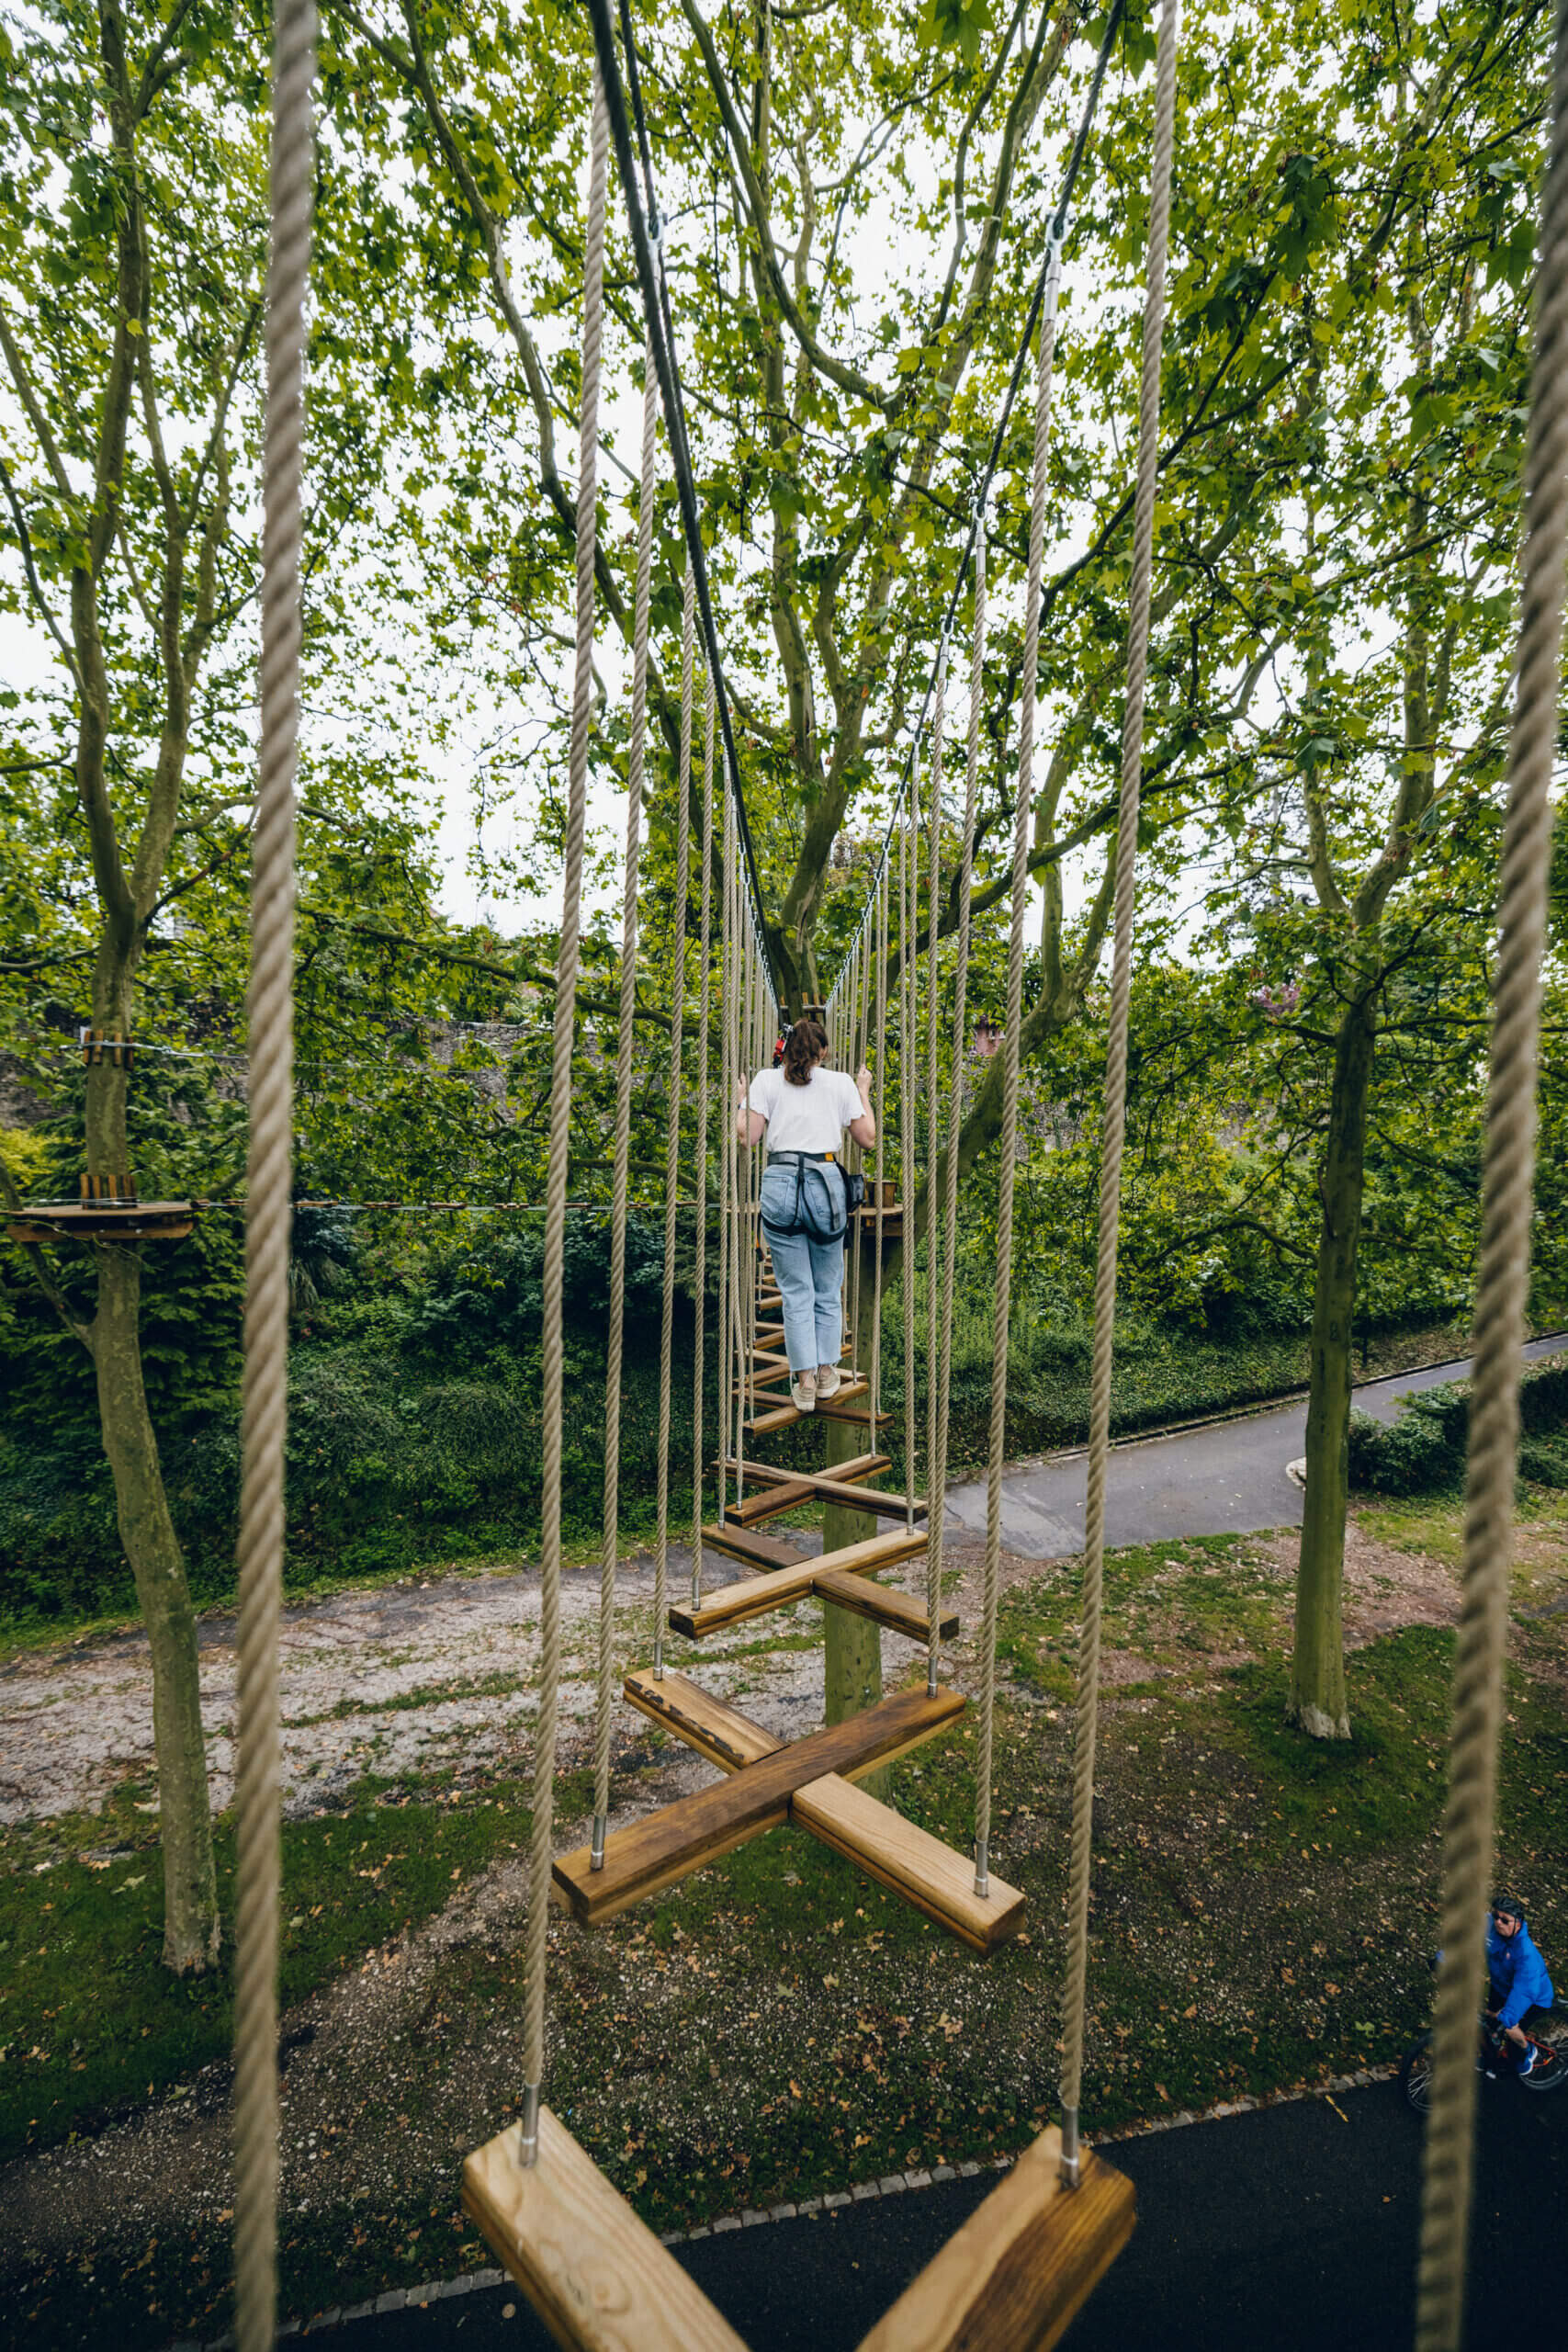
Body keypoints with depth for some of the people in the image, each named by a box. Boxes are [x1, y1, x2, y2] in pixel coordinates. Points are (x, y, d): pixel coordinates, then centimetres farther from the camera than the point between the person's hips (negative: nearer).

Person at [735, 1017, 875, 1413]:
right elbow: (867, 1137, 12)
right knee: (828, 1288, 15)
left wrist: (740, 1101, 19)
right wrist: (863, 1092, 25)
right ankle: (827, 1371, 24)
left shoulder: (766, 1080, 8)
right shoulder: (842, 1082, 10)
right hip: (826, 1183, 0)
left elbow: (747, 1138, 1)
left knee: (795, 1291, 6)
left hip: (780, 1185, 0)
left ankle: (804, 1382, 7)